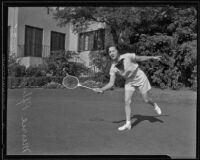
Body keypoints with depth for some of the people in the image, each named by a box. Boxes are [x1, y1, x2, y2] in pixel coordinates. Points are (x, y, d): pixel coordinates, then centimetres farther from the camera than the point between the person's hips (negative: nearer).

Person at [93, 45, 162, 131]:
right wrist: (101, 89, -31)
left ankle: (154, 105, 39)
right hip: (129, 81, 3)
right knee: (127, 101, -9)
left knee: (147, 100, 3)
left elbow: (140, 58, -7)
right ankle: (128, 124, 0)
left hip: (140, 78, -2)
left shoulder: (128, 56, -26)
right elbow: (111, 83, -16)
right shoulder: (113, 68, -17)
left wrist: (153, 57, -3)